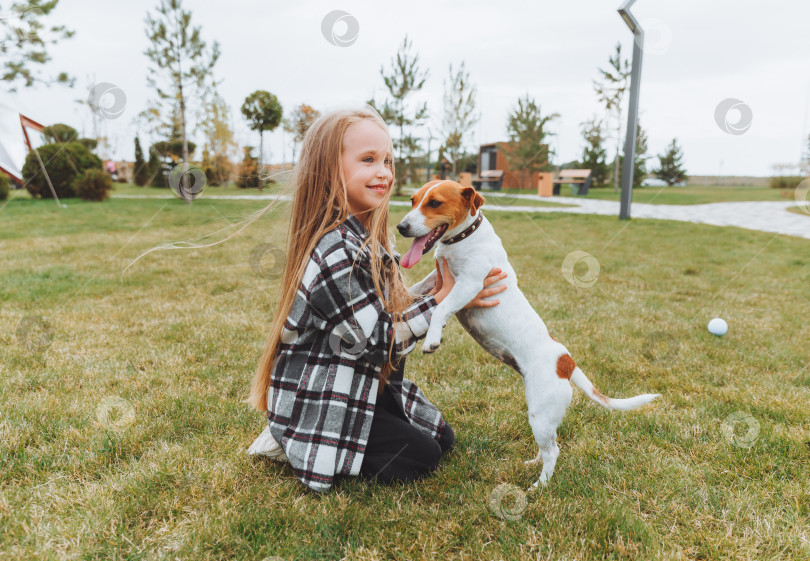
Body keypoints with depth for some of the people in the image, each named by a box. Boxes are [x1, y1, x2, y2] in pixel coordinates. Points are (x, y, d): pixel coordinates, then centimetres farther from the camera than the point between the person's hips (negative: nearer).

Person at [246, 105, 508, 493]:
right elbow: (377, 340, -24)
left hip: (366, 388, 9)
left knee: (443, 438, 14)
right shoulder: (335, 252, -29)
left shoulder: (367, 239, 3)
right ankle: (296, 446, 3)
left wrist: (434, 295, -9)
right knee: (418, 457, -8)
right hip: (316, 403, -9)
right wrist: (443, 300, -17)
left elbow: (391, 311, 7)